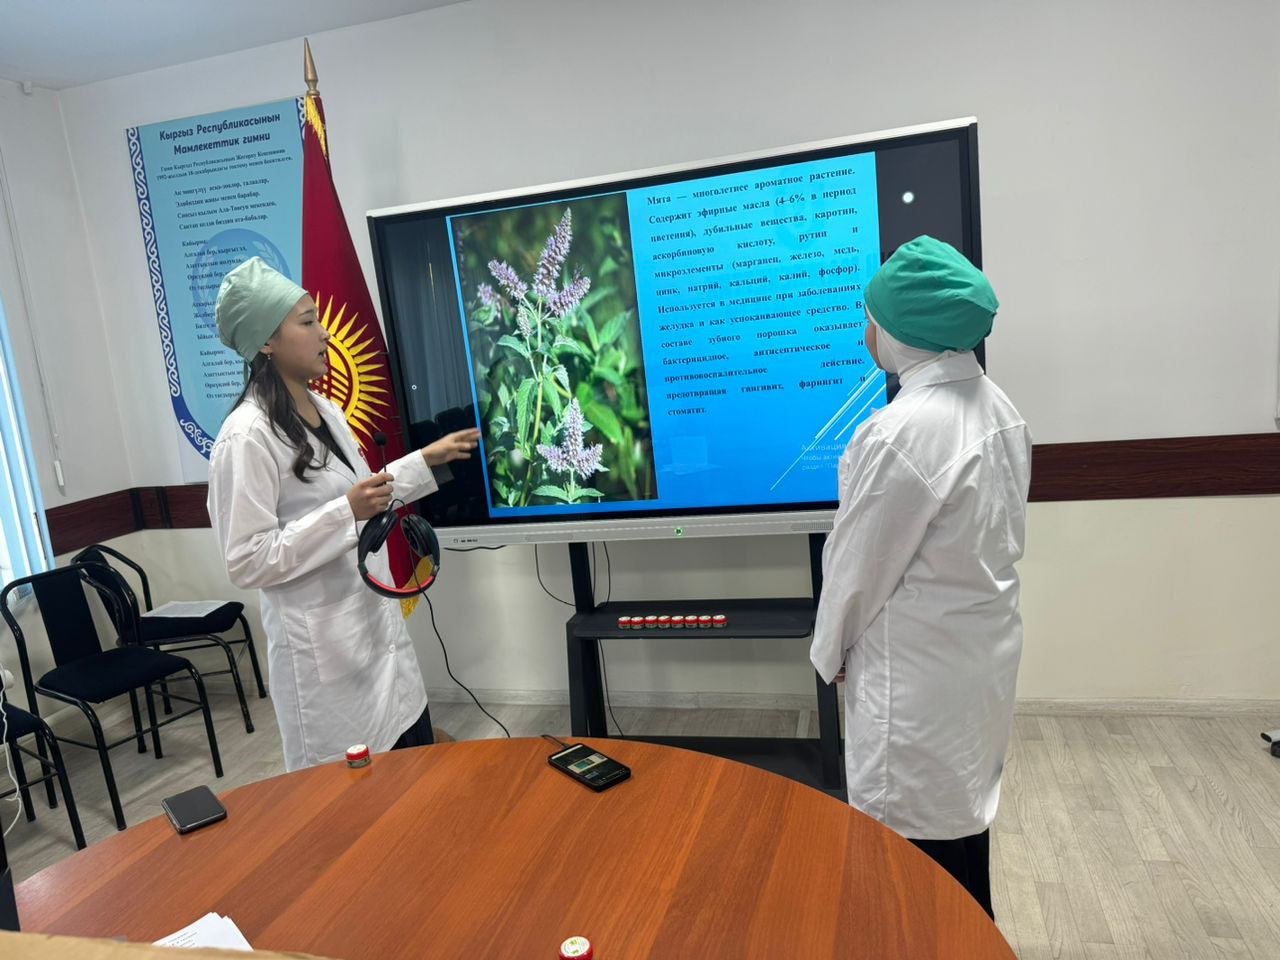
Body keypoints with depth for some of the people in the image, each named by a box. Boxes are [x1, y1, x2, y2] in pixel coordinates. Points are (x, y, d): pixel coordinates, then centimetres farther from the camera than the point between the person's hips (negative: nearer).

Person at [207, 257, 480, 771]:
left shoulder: (326, 410, 7)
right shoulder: (247, 436, -19)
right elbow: (247, 562, -20)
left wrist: (425, 461, 17)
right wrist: (347, 512, -24)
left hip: (379, 628, 8)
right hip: (323, 649, -8)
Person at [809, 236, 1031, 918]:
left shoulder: (900, 434, -27)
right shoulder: (997, 408, 2)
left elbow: (858, 563, -17)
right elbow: (1004, 536, 10)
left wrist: (829, 650, 1)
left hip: (917, 671, -9)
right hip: (983, 650, 9)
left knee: (911, 837, 9)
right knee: (964, 816, 25)